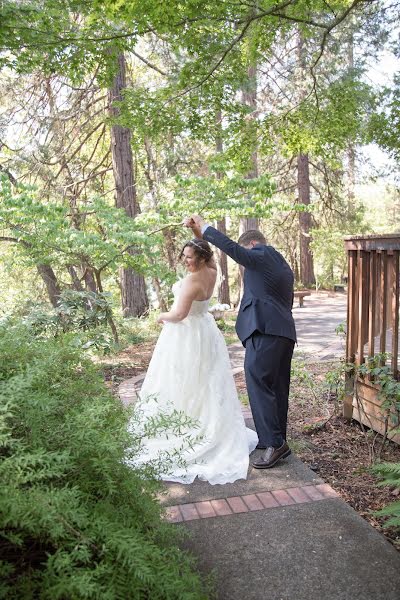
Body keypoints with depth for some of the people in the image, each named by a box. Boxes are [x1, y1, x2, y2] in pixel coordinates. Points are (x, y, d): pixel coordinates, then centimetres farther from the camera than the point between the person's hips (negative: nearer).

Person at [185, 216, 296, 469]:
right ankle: (278, 442, 18)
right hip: (285, 331, 10)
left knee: (259, 383, -10)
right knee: (277, 388, 12)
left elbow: (231, 247, -12)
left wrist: (204, 227, -3)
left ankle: (274, 443, -11)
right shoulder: (283, 266, 25)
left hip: (265, 330, -10)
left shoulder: (262, 256, -2)